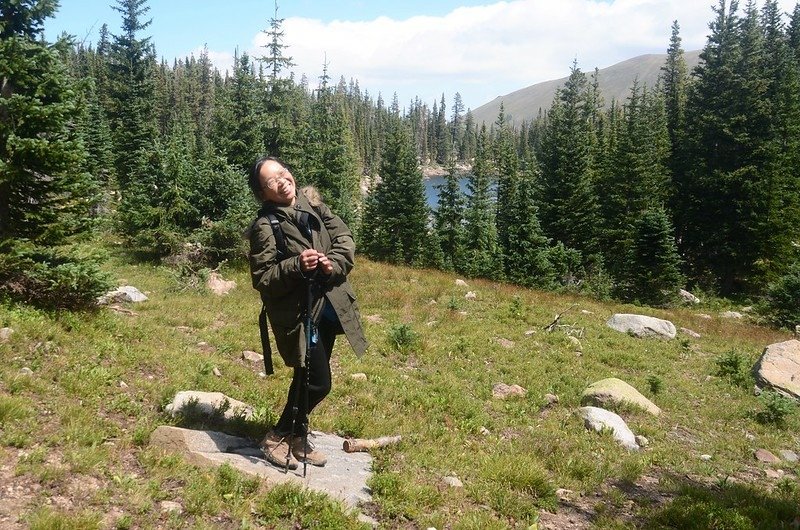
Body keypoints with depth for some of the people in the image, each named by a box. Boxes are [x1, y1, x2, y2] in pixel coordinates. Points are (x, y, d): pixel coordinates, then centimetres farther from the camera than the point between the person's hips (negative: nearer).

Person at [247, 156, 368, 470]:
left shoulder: (311, 202, 2)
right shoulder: (265, 227, -15)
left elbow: (344, 236, 3)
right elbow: (261, 279, -15)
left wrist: (334, 264, -16)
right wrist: (296, 266, -29)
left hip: (328, 305, 7)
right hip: (297, 312, -6)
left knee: (308, 378, 18)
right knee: (318, 382, -5)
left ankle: (297, 437, 36)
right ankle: (276, 438, 15)